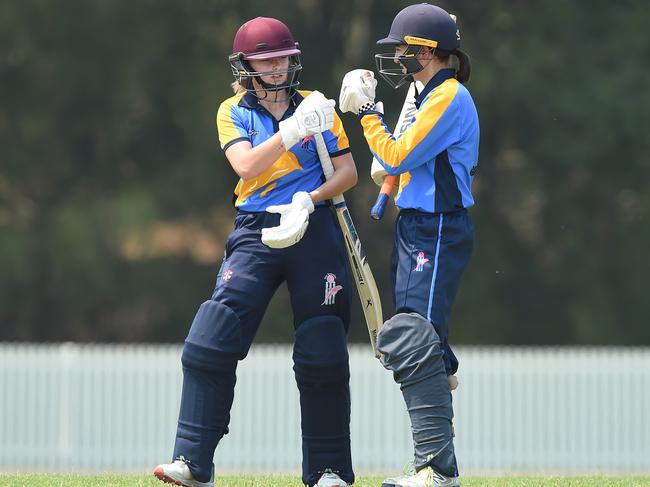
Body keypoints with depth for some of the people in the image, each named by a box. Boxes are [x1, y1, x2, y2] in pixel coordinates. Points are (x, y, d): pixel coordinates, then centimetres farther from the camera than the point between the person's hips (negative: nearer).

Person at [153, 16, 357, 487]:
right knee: (212, 341, -15)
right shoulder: (234, 113, 6)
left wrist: (309, 201, -13)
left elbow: (348, 171, 4)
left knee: (322, 353, -1)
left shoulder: (318, 107, 8)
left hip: (315, 231, 1)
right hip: (256, 233, -1)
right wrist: (293, 130, -23)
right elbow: (246, 165, -12)